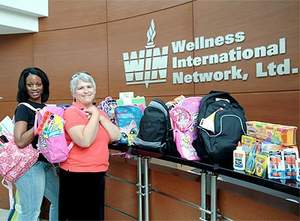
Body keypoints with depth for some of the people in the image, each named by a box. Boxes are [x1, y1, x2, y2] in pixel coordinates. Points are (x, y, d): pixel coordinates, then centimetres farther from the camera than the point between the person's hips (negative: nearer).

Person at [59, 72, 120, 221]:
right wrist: (95, 116, -17)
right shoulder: (71, 112, -12)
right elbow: (85, 141, -25)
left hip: (98, 174, 7)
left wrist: (99, 116, -8)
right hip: (77, 175, -7)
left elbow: (115, 136, 0)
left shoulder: (98, 112, 10)